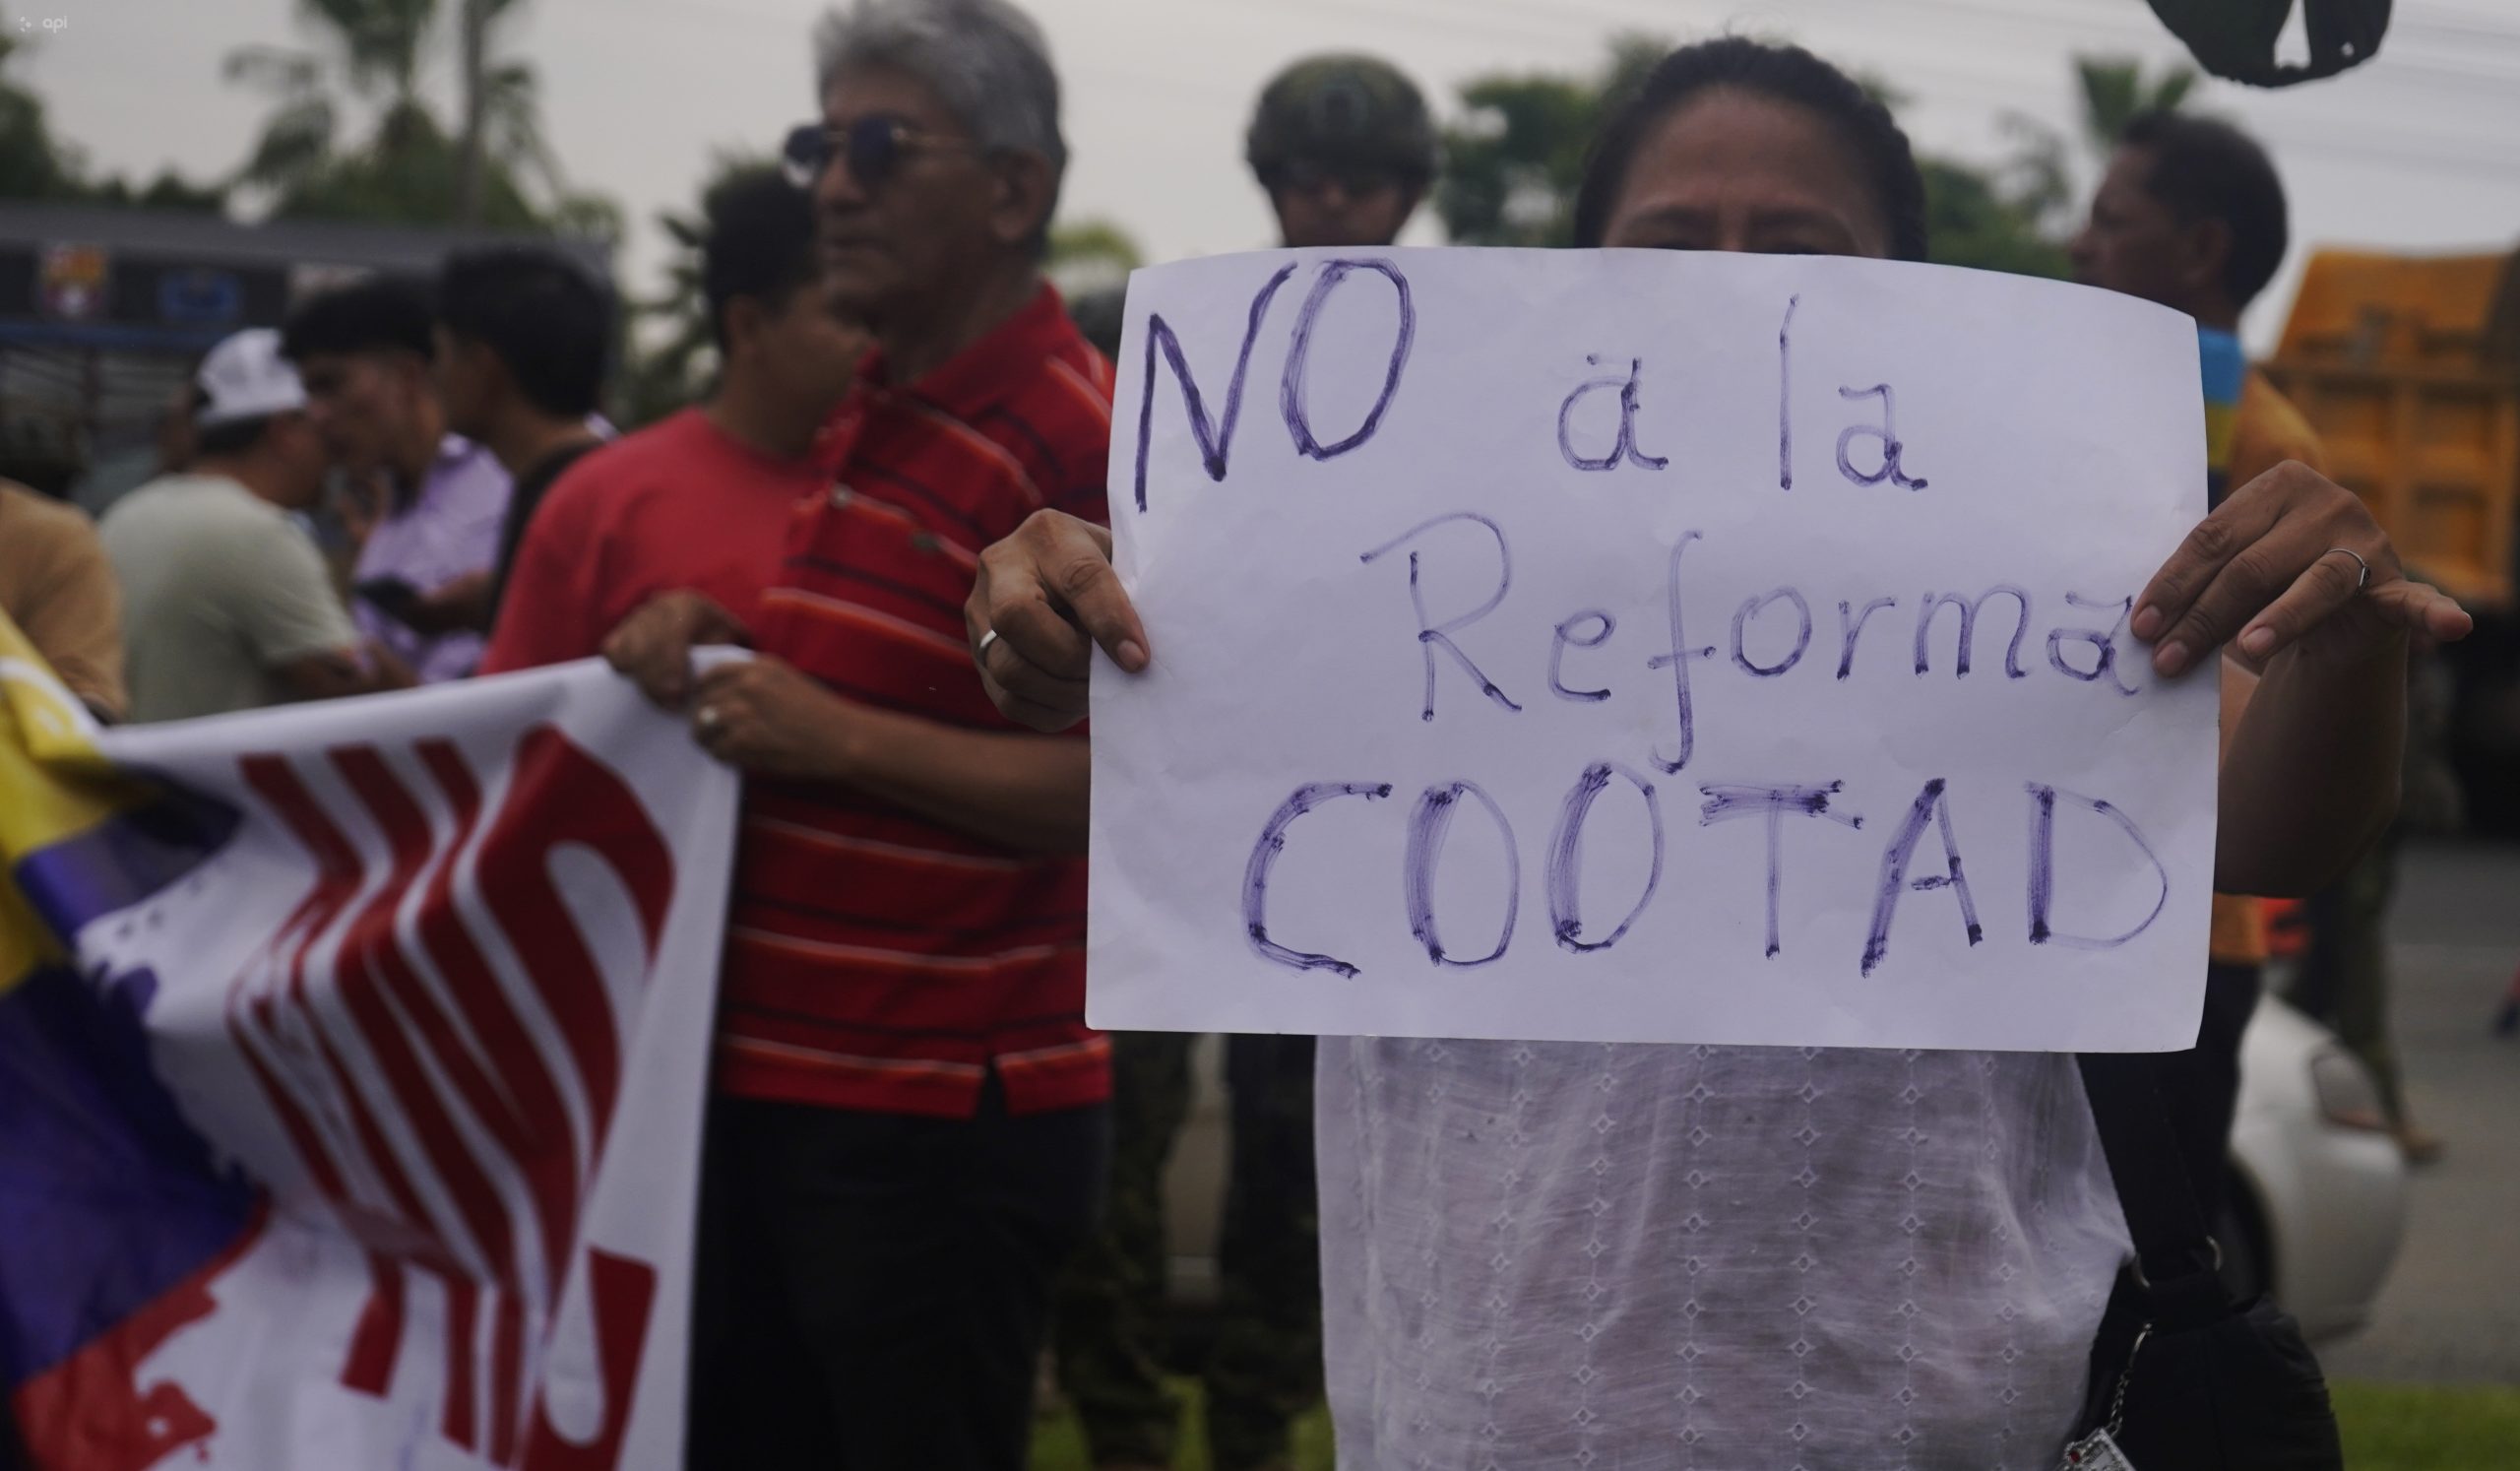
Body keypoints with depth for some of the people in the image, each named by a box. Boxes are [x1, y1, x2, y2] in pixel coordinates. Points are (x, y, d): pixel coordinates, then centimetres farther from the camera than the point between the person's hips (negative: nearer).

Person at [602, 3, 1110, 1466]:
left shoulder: (1083, 441, -15)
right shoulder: (870, 419, 14)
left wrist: (839, 738, -22)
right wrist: (711, 642, 7)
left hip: (944, 1126, -9)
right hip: (769, 1088, 9)